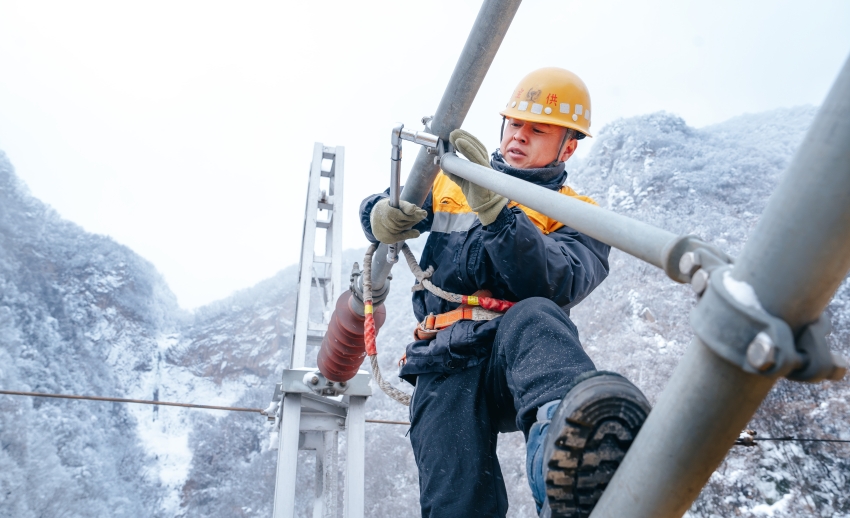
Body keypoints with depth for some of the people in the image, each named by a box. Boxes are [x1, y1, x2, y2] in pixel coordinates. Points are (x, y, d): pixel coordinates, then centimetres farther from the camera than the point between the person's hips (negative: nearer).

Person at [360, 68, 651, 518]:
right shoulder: (450, 181, 23)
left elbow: (553, 285, -9)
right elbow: (373, 211, 24)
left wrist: (491, 206, -21)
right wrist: (385, 216, -2)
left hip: (516, 361, -2)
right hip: (447, 361, 2)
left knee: (533, 316, -40)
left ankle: (564, 442, -65)